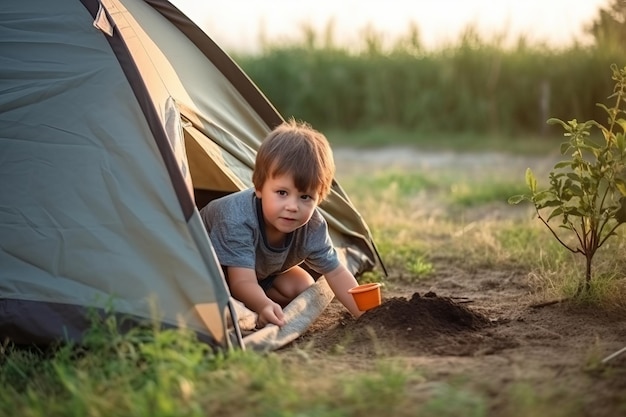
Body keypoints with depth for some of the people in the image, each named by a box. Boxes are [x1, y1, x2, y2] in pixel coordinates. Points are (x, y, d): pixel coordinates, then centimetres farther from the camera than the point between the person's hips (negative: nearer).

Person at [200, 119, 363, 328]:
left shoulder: (312, 227, -27)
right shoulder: (237, 219, -45)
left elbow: (336, 272, -16)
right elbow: (242, 282, -47)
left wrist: (363, 312, -27)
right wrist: (263, 305, -68)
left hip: (262, 270, 5)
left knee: (302, 286, -12)